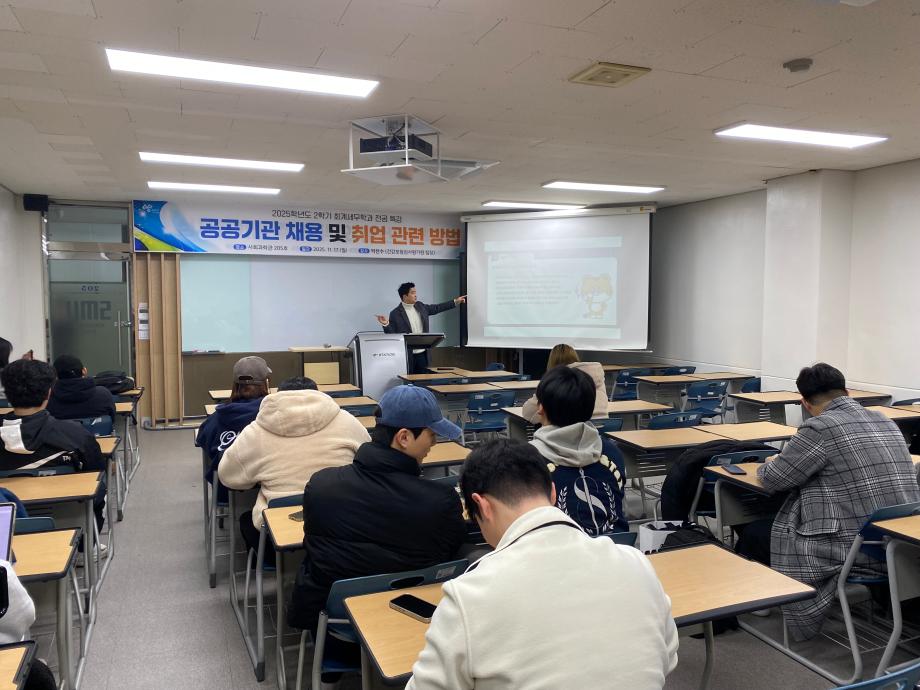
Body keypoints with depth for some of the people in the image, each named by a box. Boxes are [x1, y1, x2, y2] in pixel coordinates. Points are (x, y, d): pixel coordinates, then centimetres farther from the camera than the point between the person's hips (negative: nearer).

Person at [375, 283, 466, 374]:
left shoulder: (420, 306, 8)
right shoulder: (396, 314, -9)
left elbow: (437, 308, 18)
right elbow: (391, 334, -8)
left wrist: (455, 302, 18)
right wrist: (386, 325, -28)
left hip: (422, 353, 6)